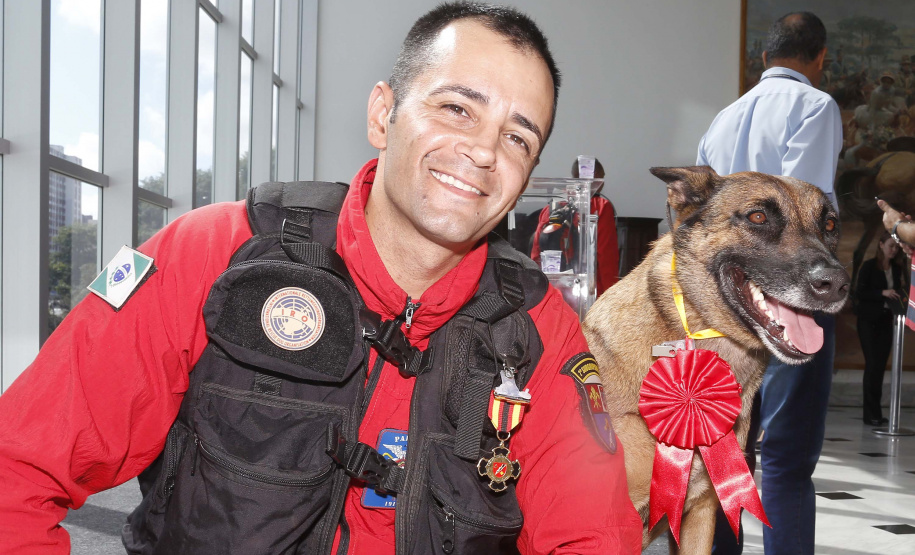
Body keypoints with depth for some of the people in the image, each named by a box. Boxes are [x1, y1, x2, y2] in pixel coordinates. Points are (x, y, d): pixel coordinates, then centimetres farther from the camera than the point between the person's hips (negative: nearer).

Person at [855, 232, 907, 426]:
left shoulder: (897, 269, 11)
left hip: (886, 321, 5)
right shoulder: (869, 266, -4)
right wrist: (882, 293, -21)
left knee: (880, 365, 4)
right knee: (872, 364, -8)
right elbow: (859, 293, -10)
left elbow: (898, 293, 18)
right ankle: (871, 414, -5)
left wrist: (901, 295, -4)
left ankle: (875, 412, 10)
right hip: (869, 321, -5)